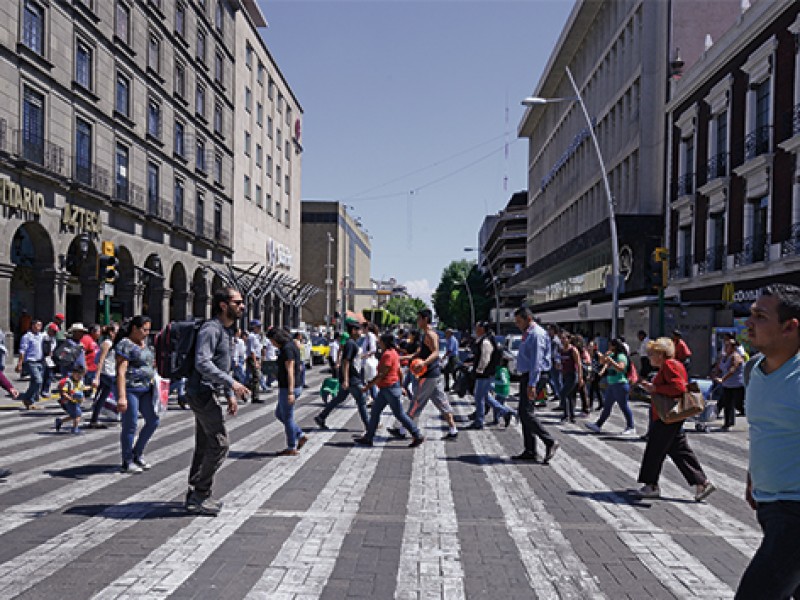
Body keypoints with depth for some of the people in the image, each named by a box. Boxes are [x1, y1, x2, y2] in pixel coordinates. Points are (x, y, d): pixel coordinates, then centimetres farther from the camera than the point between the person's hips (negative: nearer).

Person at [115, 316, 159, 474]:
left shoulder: (145, 343, 14)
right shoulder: (125, 345, -12)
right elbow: (121, 372, -20)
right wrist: (121, 397, -26)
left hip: (145, 389, 9)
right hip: (129, 388, -9)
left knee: (153, 421, 10)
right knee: (130, 425, -2)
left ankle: (137, 454, 25)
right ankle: (127, 463, 10)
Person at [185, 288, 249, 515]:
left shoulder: (227, 330, 17)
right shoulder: (211, 329, -15)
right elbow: (202, 363, -26)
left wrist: (230, 394, 20)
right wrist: (231, 383, -29)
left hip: (211, 394, 10)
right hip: (203, 392, -10)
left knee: (204, 446, 14)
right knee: (219, 444, -10)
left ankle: (194, 495, 22)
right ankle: (199, 496, -2)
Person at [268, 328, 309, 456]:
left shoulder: (287, 348, -18)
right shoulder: (291, 345, 13)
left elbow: (290, 371, -23)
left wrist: (290, 392, -25)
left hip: (288, 388, -10)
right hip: (295, 387, 10)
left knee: (287, 418, 1)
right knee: (279, 414, 19)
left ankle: (291, 448, 11)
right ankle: (301, 436, 19)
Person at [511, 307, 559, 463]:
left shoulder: (536, 334, -14)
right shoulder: (527, 334, 17)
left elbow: (536, 361, -21)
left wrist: (532, 384, -25)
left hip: (533, 377, -10)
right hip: (526, 376, 10)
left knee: (527, 412, -14)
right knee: (523, 413, 10)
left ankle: (550, 442, -7)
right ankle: (530, 451, 14)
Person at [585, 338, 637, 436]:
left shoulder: (621, 356, -12)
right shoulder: (612, 355, 16)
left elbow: (621, 368, -26)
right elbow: (602, 362, 19)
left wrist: (611, 361, -28)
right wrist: (607, 353, 6)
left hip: (620, 385, -10)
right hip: (612, 385, 10)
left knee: (624, 406, -4)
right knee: (606, 406, 11)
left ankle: (631, 428, 4)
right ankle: (598, 425, 15)